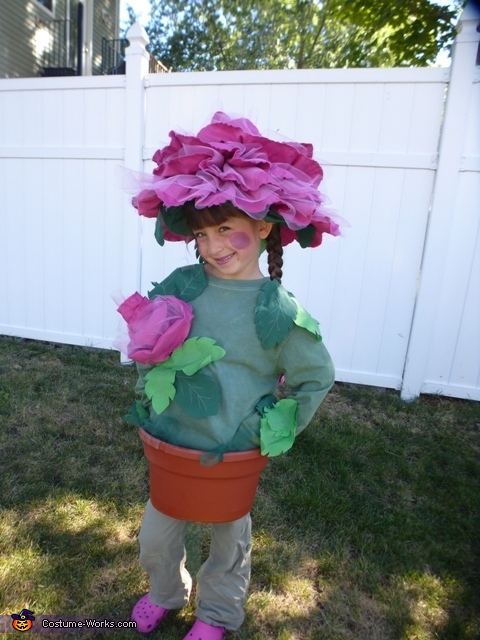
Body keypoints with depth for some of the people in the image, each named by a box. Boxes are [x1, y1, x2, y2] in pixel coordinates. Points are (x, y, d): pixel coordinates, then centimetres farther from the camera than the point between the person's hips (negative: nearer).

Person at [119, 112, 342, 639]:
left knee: (229, 537, 23)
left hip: (234, 453, -2)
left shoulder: (279, 312, -18)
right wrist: (147, 391, -8)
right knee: (156, 533, 22)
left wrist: (280, 430, -7)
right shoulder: (180, 286, -11)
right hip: (170, 440, 3)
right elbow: (147, 347, 4)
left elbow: (316, 378, -6)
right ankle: (165, 593, 57)